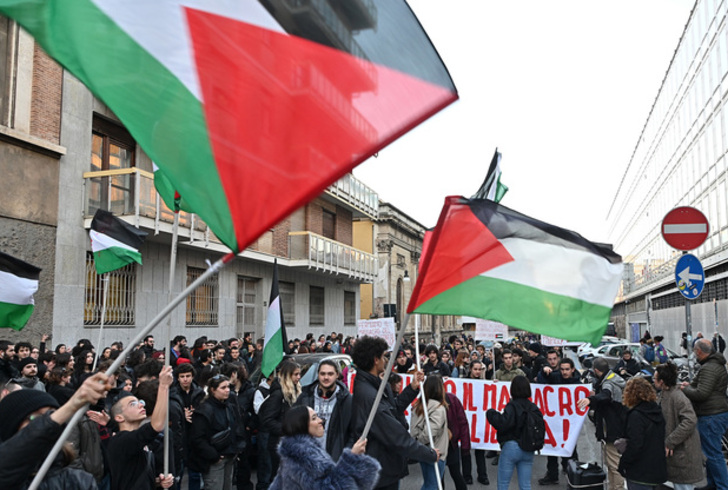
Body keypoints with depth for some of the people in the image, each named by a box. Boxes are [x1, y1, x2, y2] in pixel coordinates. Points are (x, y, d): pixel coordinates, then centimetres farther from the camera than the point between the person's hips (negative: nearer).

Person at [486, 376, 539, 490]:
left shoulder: (512, 406, -12)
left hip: (511, 447, -5)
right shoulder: (533, 407, 5)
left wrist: (491, 413, -8)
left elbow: (503, 424, -21)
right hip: (528, 450, 5)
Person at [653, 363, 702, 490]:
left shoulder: (677, 397, -22)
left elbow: (690, 421, -30)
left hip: (683, 453, -9)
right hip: (673, 452, 9)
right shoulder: (662, 395, 7)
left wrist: (670, 442, -26)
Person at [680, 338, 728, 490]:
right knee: (710, 451, 19)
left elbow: (701, 393, -26)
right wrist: (690, 385, 15)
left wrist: (685, 389, -11)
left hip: (711, 417, -11)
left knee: (713, 454, -3)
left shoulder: (708, 368, -20)